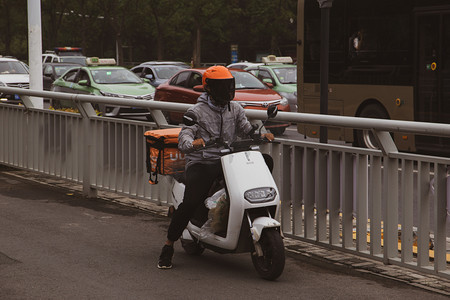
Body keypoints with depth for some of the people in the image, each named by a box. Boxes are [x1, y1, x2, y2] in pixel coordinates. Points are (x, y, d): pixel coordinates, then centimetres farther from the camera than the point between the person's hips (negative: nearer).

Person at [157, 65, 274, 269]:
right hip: (200, 164, -4)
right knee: (190, 202, -26)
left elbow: (247, 131, 13)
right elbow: (183, 139, -11)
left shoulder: (235, 109, 14)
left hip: (227, 161, 4)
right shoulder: (197, 111, -2)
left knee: (266, 161, -14)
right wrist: (193, 143, -35)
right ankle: (168, 245, -8)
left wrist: (262, 135, -10)